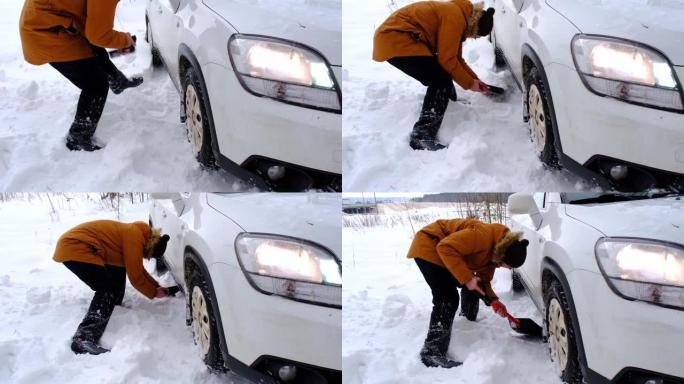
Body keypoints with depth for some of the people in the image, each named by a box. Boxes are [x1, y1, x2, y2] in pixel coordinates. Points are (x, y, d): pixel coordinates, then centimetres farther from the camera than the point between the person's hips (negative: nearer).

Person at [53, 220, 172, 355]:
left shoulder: (133, 233, 16)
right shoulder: (135, 236, -14)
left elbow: (139, 270, 29)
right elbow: (135, 276, -10)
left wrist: (158, 287, 23)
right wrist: (154, 293, 4)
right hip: (74, 248, -11)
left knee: (118, 272, 23)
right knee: (108, 289, -16)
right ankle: (83, 339, -29)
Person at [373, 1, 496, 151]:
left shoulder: (458, 15, 17)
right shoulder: (455, 17, -15)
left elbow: (455, 58, 28)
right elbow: (448, 59, -14)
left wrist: (475, 80, 24)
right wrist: (469, 84, -3)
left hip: (395, 38, 11)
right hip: (395, 40, -11)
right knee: (441, 81, -14)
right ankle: (422, 137, -21)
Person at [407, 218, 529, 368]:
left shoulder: (494, 250, 0)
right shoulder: (483, 235, -31)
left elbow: (484, 280, 8)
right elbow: (445, 248, -34)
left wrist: (493, 300, -10)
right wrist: (467, 279, -31)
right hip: (429, 247, -10)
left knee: (472, 288, 14)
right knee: (448, 299, -18)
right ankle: (432, 353, -22)